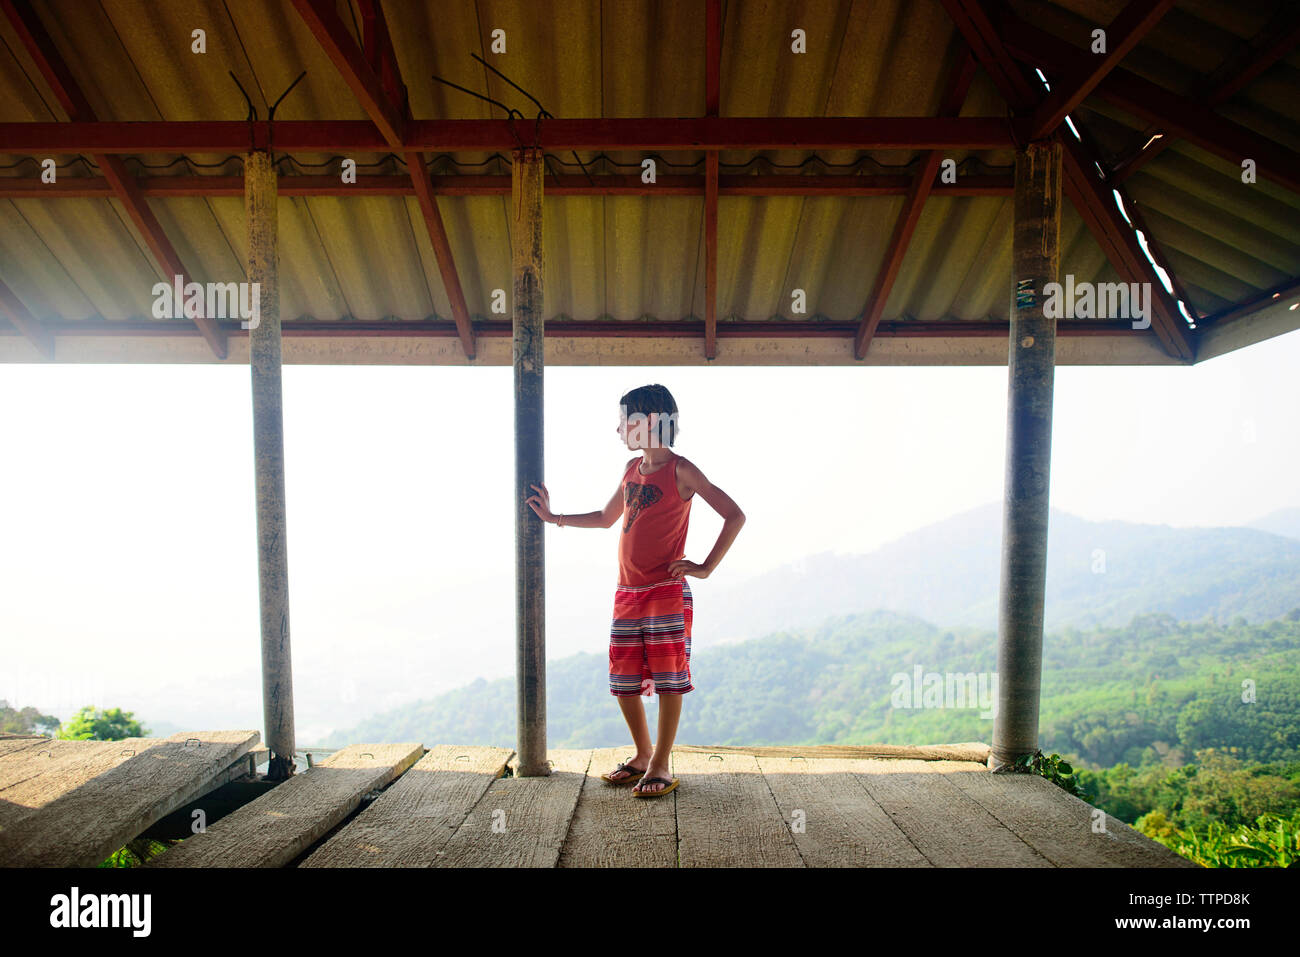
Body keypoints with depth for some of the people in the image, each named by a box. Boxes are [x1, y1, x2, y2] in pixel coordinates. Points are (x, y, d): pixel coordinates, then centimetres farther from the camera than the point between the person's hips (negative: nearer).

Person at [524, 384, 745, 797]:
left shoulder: (680, 470, -8)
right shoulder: (632, 469, 12)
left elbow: (735, 516, -10)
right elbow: (606, 518, 26)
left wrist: (706, 567, -12)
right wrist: (554, 517, 24)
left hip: (667, 592, -7)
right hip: (627, 593, 7)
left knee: (668, 679, 1)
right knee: (623, 681, 10)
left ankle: (660, 766, 15)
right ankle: (643, 755, 28)